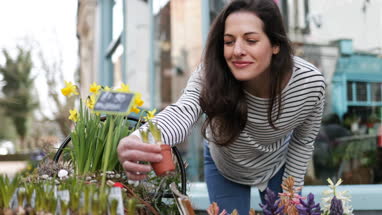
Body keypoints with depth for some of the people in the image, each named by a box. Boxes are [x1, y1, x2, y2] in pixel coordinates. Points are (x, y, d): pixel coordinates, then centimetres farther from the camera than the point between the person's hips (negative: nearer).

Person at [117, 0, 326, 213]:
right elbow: (183, 111, -56)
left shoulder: (311, 82, -31)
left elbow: (303, 140, -12)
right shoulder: (211, 76, -35)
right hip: (225, 167, 0)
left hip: (279, 164, 1)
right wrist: (141, 141, -77)